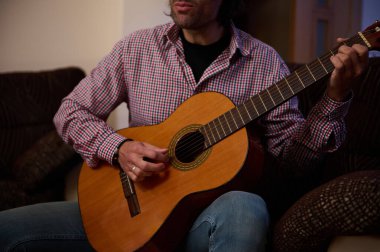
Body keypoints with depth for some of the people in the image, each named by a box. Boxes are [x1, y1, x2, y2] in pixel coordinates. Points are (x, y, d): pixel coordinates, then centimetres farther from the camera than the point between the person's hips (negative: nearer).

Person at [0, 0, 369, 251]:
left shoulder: (263, 62, 0)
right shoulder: (137, 48, 2)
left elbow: (289, 145, 3)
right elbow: (71, 112, 7)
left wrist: (335, 97, -13)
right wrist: (118, 149, -11)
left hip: (211, 214, -1)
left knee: (245, 208, -40)